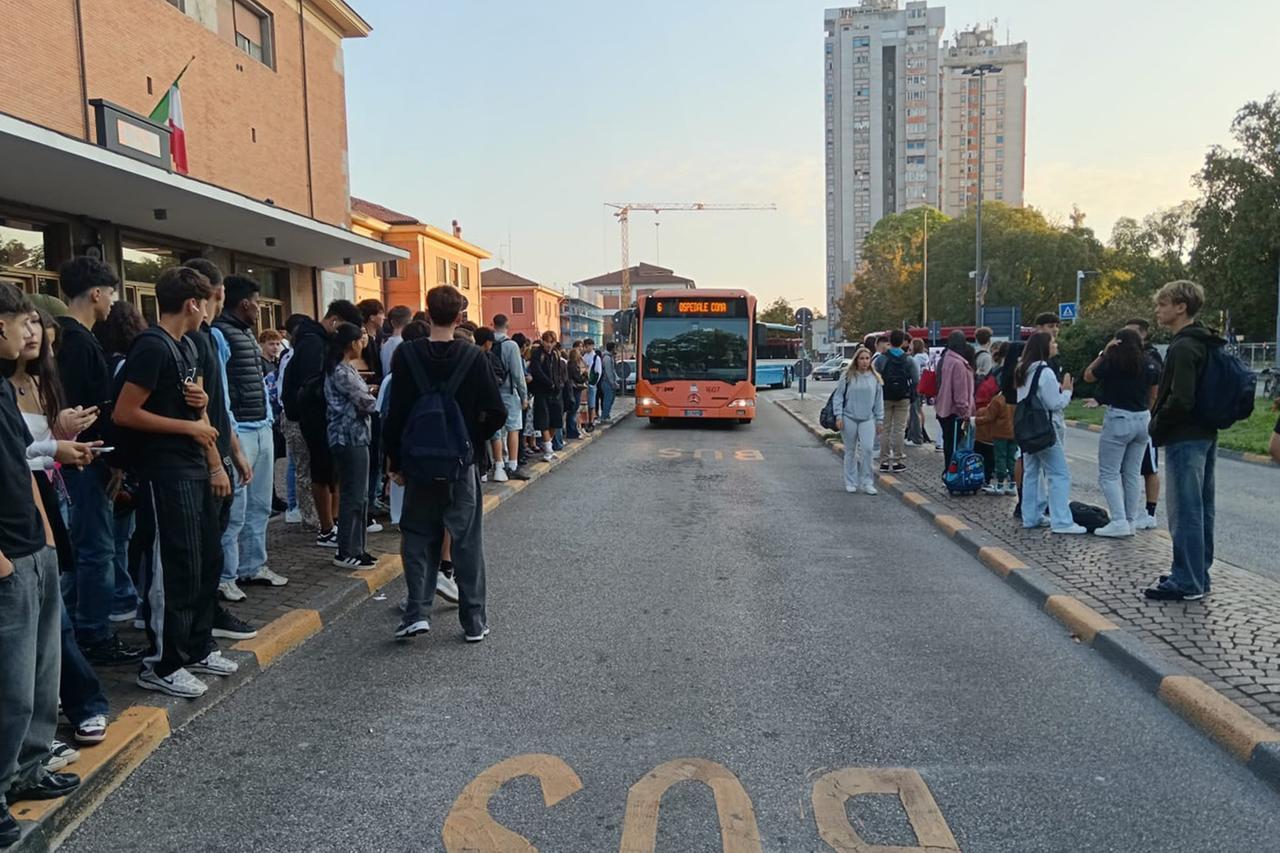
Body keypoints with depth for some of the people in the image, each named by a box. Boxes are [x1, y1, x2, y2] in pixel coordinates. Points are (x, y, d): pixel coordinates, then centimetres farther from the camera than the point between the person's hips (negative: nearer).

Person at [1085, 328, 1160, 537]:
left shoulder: (1111, 363, -9)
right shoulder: (1149, 366, 7)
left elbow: (1087, 376, 6)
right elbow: (1153, 397, 13)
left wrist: (1103, 353, 3)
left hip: (1118, 419, -6)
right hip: (1143, 420, 6)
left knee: (1108, 474, -1)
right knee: (1133, 474, 12)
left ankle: (1119, 521, -10)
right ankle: (1131, 521, 15)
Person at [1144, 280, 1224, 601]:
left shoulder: (1183, 347, -17)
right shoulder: (1205, 344, 14)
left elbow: (1180, 400, -25)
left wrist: (1157, 426, -10)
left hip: (1185, 439, -10)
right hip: (1206, 435, 10)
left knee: (1184, 512, -5)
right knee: (1201, 510, 15)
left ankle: (1186, 583, 1)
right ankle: (1198, 575, 24)